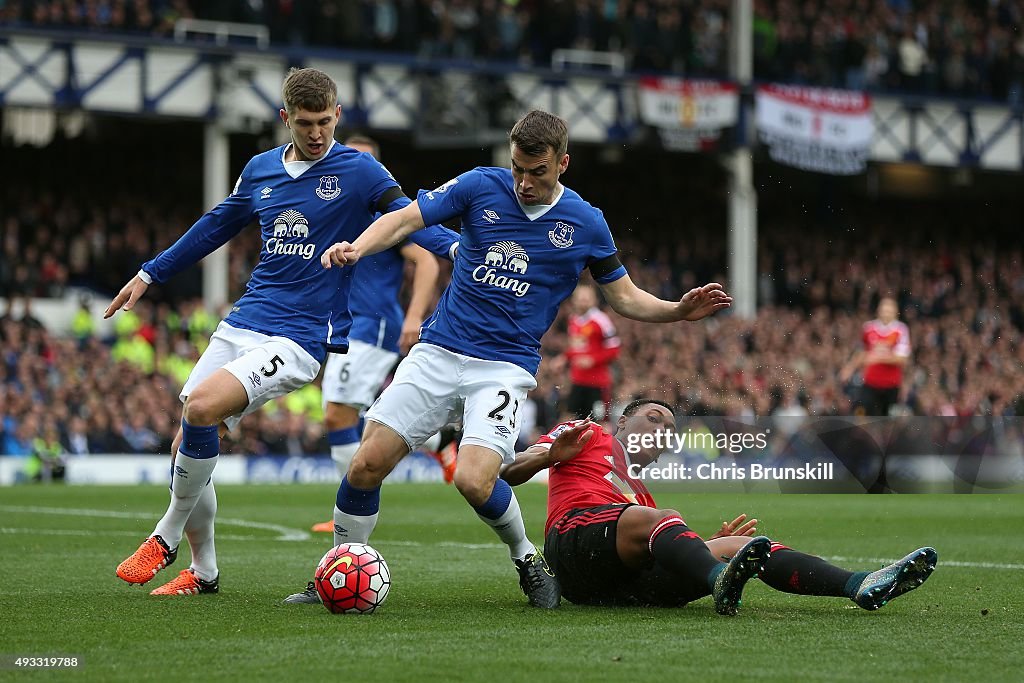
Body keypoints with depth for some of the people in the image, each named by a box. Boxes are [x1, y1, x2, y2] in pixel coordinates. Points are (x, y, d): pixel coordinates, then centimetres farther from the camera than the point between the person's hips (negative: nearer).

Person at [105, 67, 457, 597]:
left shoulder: (358, 171, -3)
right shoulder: (260, 170, 12)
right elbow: (214, 227, 26)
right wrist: (149, 275, 32)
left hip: (300, 337, -6)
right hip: (241, 327, 6)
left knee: (201, 409, -26)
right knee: (186, 446, 0)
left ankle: (168, 535, -7)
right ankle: (203, 572, 18)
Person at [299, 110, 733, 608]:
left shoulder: (585, 224, 1)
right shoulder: (480, 186, -1)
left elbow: (624, 296, 12)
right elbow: (403, 220, -2)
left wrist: (679, 311, -6)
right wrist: (356, 248, -23)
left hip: (505, 368, -2)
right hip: (438, 352, 2)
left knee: (475, 481, -23)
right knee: (367, 464, -9)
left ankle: (527, 558, 7)